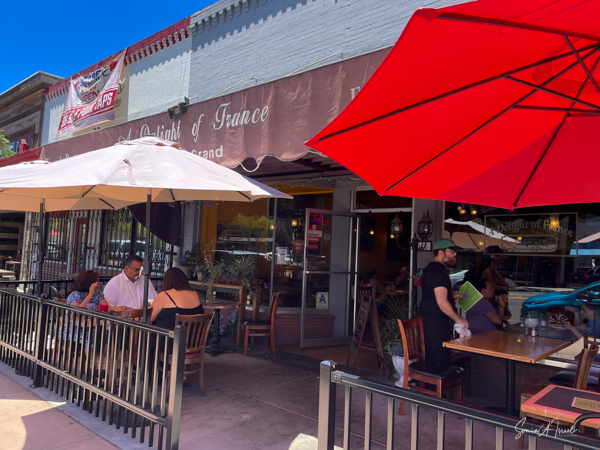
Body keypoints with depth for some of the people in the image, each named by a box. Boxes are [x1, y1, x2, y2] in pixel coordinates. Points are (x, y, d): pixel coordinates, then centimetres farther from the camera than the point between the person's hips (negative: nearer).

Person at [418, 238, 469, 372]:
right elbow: (441, 301, -24)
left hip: (428, 316, 11)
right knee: (440, 361, -5)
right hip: (436, 320, -11)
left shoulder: (430, 268, 16)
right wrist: (458, 319, -15)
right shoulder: (439, 271, -17)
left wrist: (452, 295, 22)